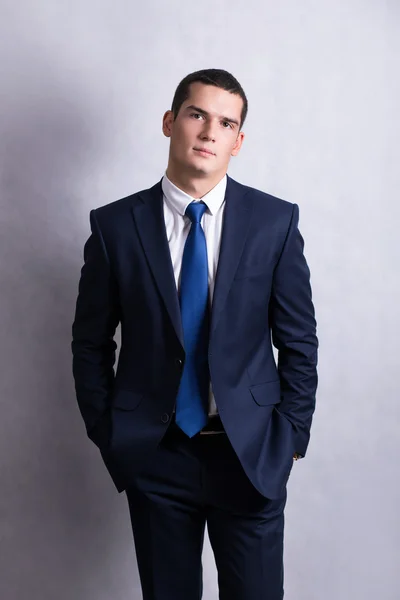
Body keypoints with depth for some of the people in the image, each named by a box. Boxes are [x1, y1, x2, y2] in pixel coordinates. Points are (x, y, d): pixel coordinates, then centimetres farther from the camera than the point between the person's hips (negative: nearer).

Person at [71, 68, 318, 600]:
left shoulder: (276, 221, -4)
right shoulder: (115, 225, -3)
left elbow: (299, 341, 2)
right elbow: (90, 344, 4)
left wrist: (290, 436, 0)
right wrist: (109, 435, 2)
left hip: (252, 455, 0)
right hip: (153, 456, 1)